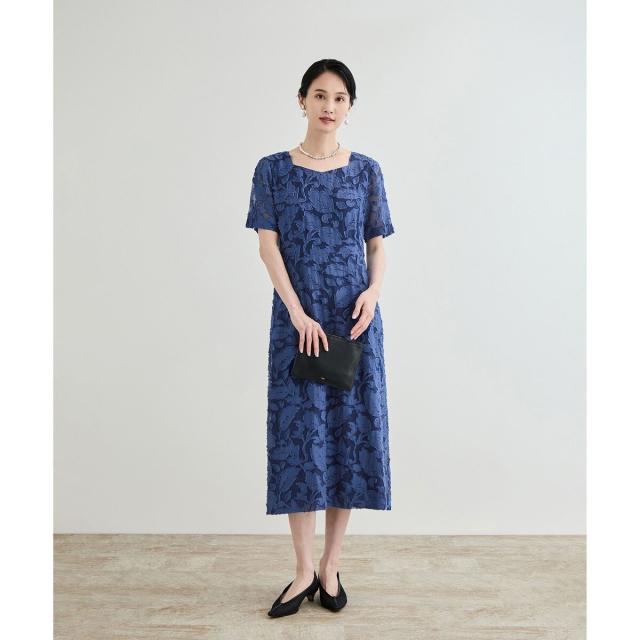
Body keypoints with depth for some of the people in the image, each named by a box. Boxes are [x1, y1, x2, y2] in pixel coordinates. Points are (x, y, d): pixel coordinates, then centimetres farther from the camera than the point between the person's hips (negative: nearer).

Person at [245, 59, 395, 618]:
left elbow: (377, 246, 8)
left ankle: (330, 566, 18)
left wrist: (374, 290, -12)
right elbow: (268, 246, -3)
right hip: (297, 317, -1)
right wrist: (299, 313, -14)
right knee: (299, 431, 0)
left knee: (352, 429, 2)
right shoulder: (273, 169, 4)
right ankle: (304, 570, 14)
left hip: (355, 317, 2)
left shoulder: (366, 170, 8)